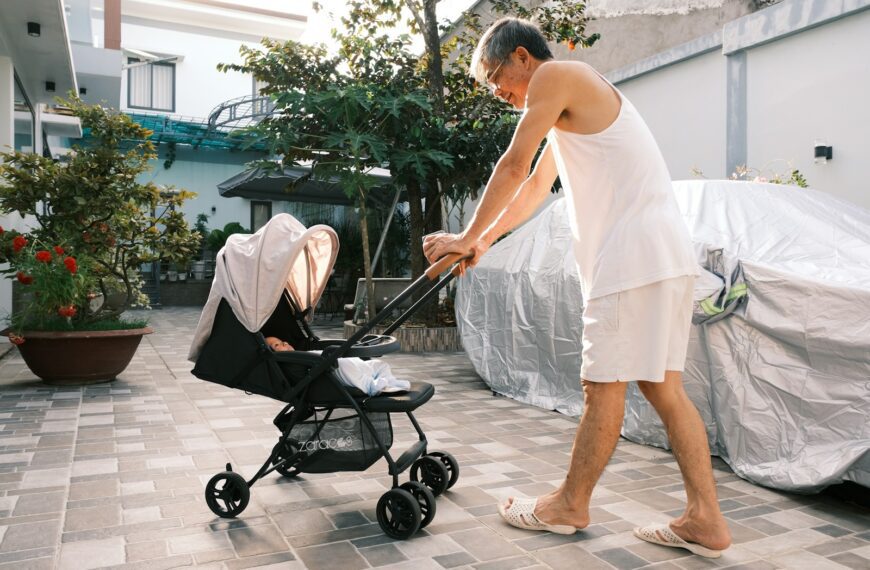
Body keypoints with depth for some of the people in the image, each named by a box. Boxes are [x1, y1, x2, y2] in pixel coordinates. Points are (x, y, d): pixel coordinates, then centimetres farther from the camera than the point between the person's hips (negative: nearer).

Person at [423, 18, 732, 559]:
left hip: (634, 255, -10)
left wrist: (467, 237, 6)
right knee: (662, 385, 10)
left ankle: (570, 505, 15)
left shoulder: (556, 75, -2)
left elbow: (513, 169, -4)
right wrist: (483, 241, 26)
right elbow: (535, 186, 28)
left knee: (604, 384, 0)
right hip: (667, 254, 10)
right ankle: (705, 518, 14)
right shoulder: (576, 101, 27)